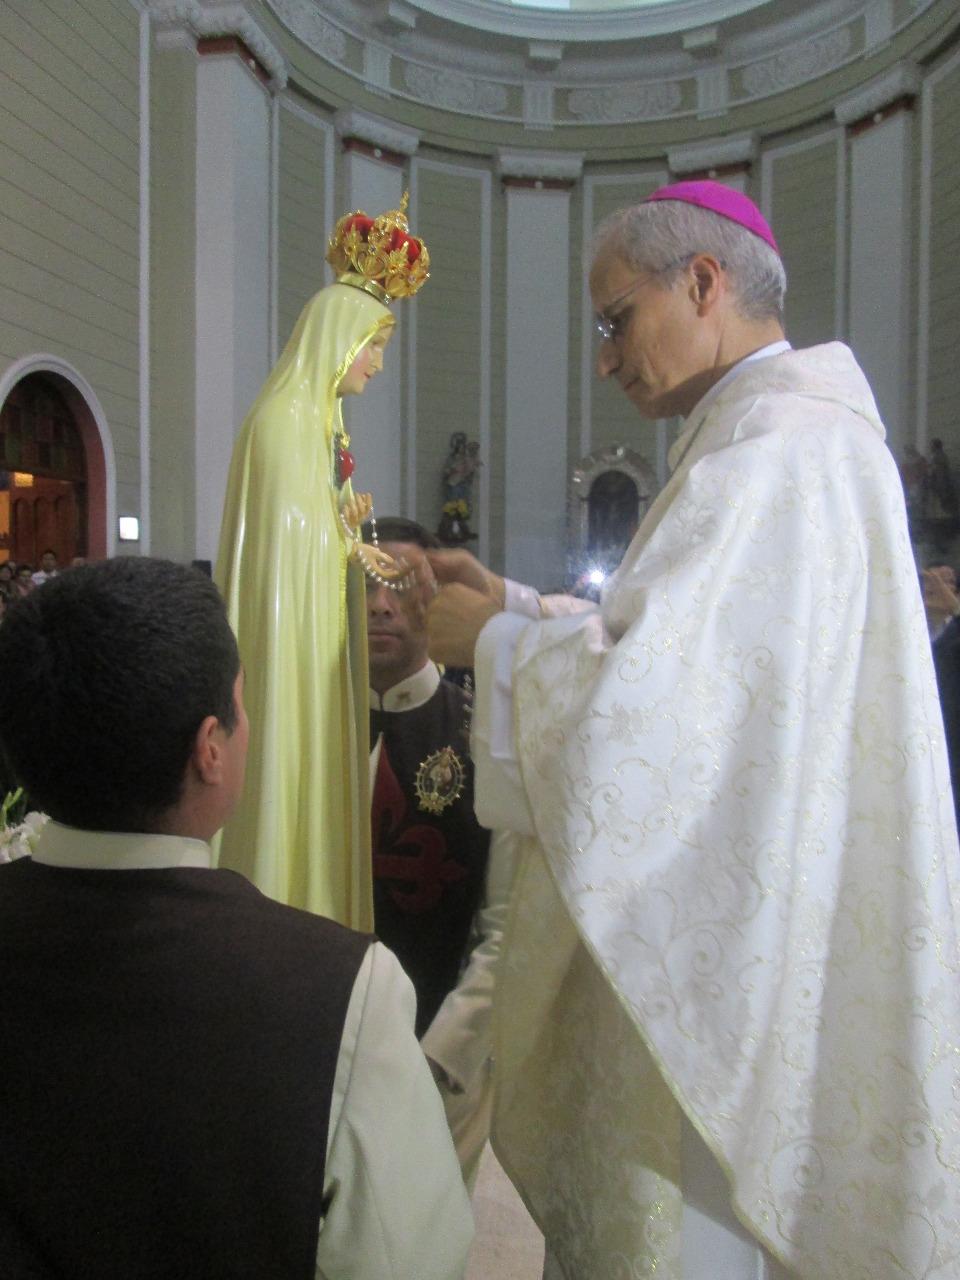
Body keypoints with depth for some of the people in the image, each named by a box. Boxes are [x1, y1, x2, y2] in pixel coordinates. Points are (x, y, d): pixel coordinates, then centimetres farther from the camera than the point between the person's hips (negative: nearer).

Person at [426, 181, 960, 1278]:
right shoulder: (782, 431, 13)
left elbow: (646, 694, -29)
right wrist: (511, 603, 9)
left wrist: (494, 642, -12)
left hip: (731, 946, -10)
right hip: (734, 917, 10)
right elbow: (682, 647, 15)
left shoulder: (774, 447, -20)